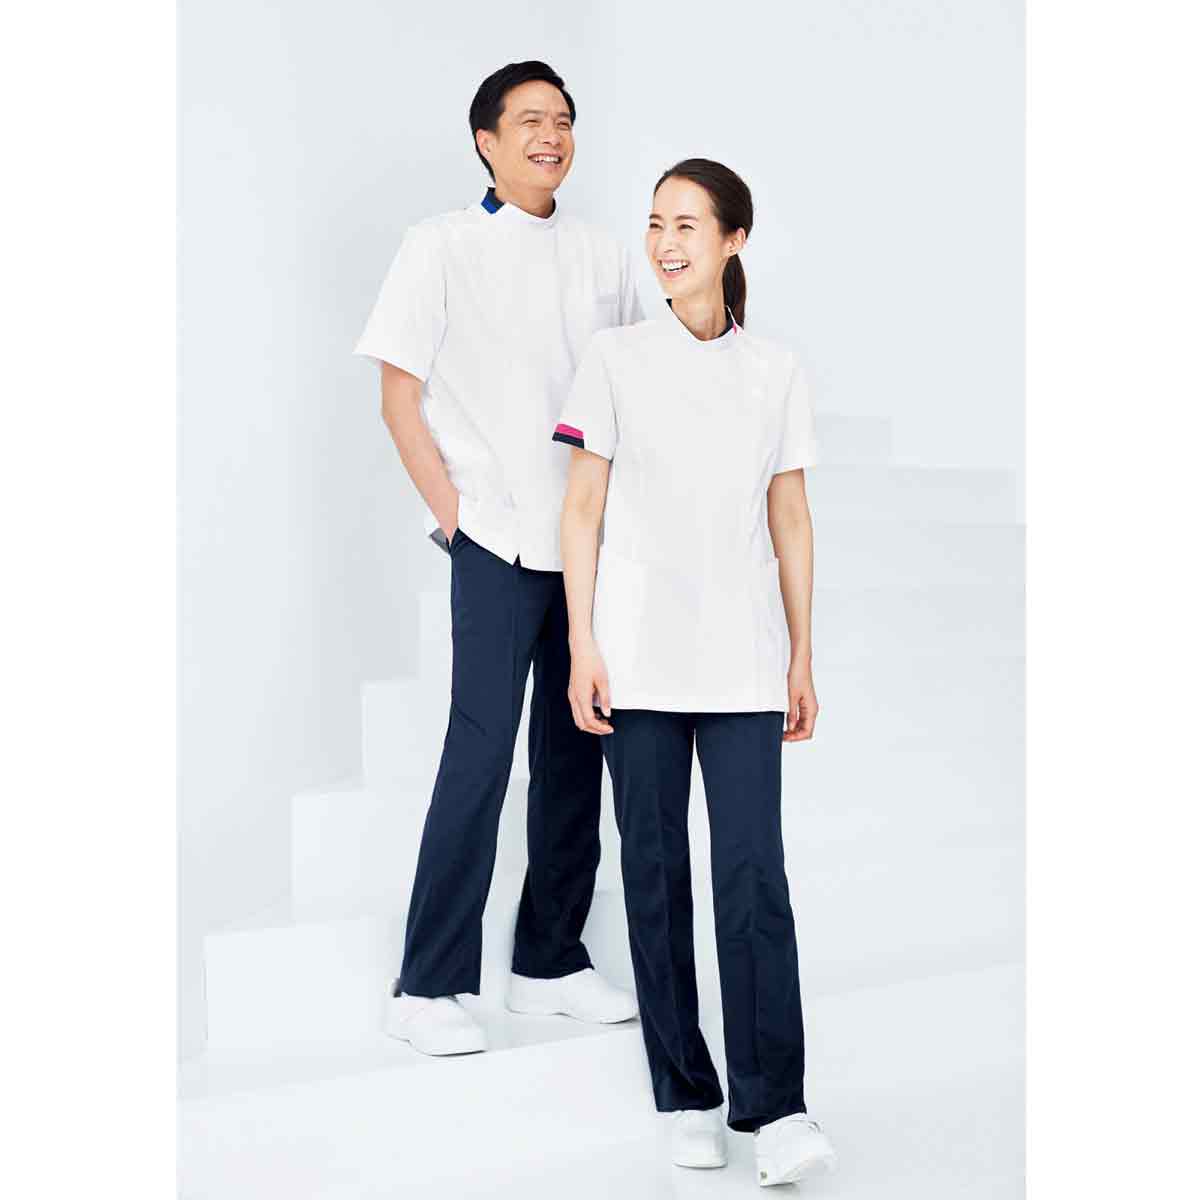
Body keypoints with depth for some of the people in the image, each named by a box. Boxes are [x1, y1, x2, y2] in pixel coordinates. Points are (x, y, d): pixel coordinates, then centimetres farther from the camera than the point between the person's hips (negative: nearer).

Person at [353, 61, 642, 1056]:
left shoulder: (604, 258, 12)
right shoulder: (443, 247, 0)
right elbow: (399, 397, -2)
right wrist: (453, 515, -8)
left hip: (592, 544, 5)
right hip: (498, 545, -5)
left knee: (577, 752, 9)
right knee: (480, 758, -8)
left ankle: (551, 961, 22)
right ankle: (428, 989, 1)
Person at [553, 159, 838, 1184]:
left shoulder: (776, 371, 7)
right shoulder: (615, 359, 3)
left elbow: (790, 521, 9)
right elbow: (584, 508, 2)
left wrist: (802, 660, 7)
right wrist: (583, 648, -4)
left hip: (742, 662, 0)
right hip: (639, 658, 0)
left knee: (754, 876, -7)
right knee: (656, 875, 5)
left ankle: (776, 1109, -3)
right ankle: (687, 1099, 16)